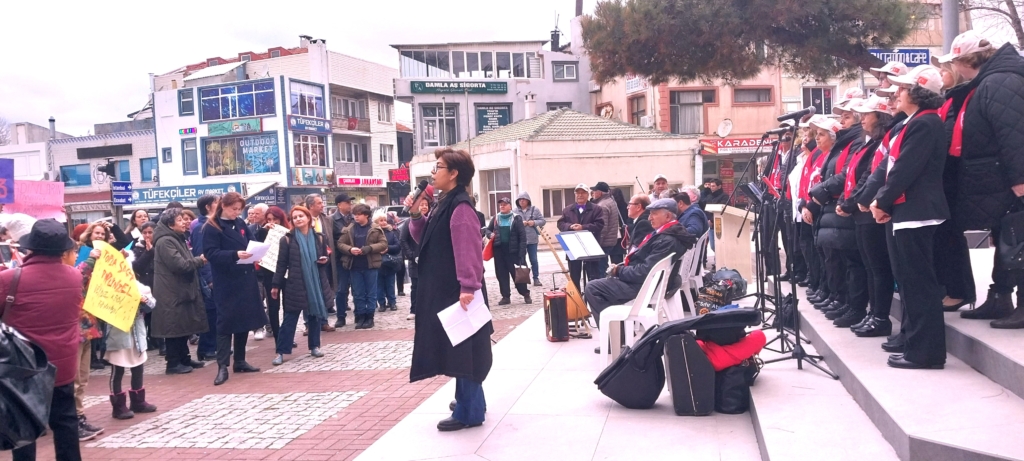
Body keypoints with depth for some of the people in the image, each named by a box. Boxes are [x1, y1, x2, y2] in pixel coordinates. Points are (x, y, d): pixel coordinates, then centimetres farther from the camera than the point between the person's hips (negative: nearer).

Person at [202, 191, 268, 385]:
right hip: (226, 283, -6)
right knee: (226, 322, -6)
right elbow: (210, 253, -17)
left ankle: (240, 361, 21)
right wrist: (234, 254, -29)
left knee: (245, 319, 11)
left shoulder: (240, 223, 10)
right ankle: (222, 366, -2)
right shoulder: (211, 228, -8)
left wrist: (254, 253, -7)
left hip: (246, 279, 7)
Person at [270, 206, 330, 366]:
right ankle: (281, 352, 2)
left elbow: (326, 257, 17)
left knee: (314, 316, 11)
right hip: (295, 284, -3)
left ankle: (314, 346, 24)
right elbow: (281, 264, -4)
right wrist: (276, 285, -5)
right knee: (290, 318, -1)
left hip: (316, 283, 3)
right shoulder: (287, 239, -4)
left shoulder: (319, 238, 5)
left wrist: (325, 259, -7)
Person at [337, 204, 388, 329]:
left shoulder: (375, 229, -1)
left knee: (370, 293, 5)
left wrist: (368, 249, -18)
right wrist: (350, 249, -16)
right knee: (358, 294, 7)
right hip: (354, 266, 2)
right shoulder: (349, 229, 5)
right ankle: (360, 317, 14)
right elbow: (340, 243, 5)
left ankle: (369, 317, 13)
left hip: (370, 265, -2)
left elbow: (383, 243, -5)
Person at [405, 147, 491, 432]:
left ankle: (469, 412, 4)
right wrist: (416, 215, 4)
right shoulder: (445, 204, 13)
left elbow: (468, 250, -24)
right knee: (456, 349, 18)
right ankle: (468, 400, 31)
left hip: (456, 290, -10)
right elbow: (424, 239, 18)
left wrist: (468, 287, -29)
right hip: (443, 288, 10)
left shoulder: (460, 206, -17)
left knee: (462, 349, -4)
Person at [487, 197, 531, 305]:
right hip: (499, 250, 4)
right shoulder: (495, 218, 11)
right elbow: (488, 229, 24)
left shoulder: (516, 218, -1)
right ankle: (506, 296, 13)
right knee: (501, 274, 5)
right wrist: (490, 234, -3)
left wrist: (522, 252, -13)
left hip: (513, 251, -4)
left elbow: (522, 236, -5)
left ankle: (526, 295, 9)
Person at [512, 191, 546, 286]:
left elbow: (543, 221, 3)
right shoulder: (514, 211, 1)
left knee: (534, 260, 6)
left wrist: (534, 222, -14)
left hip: (532, 239, 0)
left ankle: (536, 278, 14)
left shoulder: (535, 210, 3)